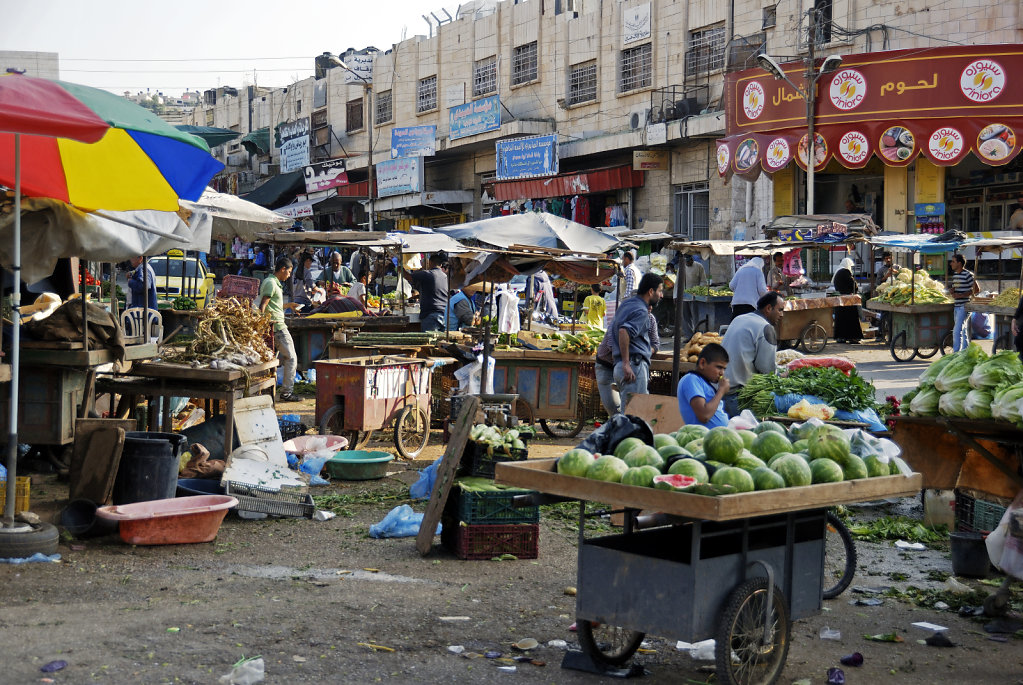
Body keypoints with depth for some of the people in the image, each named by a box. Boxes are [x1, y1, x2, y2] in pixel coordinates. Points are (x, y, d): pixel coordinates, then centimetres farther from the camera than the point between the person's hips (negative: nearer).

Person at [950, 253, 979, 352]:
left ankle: (956, 353, -12)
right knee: (963, 331, 14)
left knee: (957, 331, -13)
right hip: (956, 306, 9)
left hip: (964, 306, -9)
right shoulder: (955, 274, 14)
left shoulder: (968, 275, -12)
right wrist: (952, 292, 0)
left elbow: (977, 289, -13)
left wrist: (960, 295, -19)